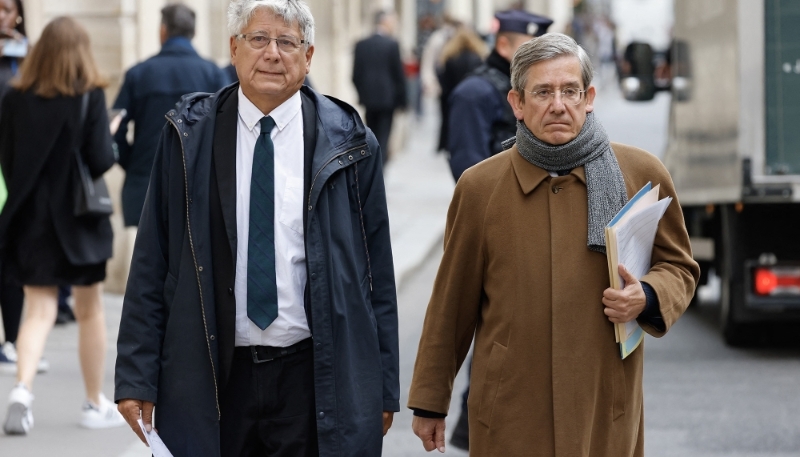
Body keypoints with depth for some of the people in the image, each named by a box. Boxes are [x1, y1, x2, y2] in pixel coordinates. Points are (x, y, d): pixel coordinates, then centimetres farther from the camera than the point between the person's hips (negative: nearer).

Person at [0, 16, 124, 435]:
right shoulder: (90, 97, -12)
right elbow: (100, 160, -15)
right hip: (77, 218, -2)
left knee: (39, 310, 5)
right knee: (90, 310, 13)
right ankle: (95, 405, 21)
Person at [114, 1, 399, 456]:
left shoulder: (348, 144, 1)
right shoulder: (188, 137, 3)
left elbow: (377, 274, 4)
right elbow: (152, 262, 3)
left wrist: (384, 388, 4)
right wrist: (137, 377, -2)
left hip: (315, 379, 0)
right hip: (213, 380, 1)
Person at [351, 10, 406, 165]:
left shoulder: (361, 45, 2)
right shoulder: (392, 45, -10)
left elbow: (356, 75, 4)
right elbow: (398, 74, -8)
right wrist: (401, 100, 0)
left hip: (368, 98, 4)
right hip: (387, 98, -4)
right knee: (382, 139, -1)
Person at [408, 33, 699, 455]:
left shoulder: (642, 174, 2)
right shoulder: (479, 187, 2)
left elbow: (679, 267, 14)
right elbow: (451, 304, 7)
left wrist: (648, 298, -9)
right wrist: (429, 402, 10)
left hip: (607, 416, 0)